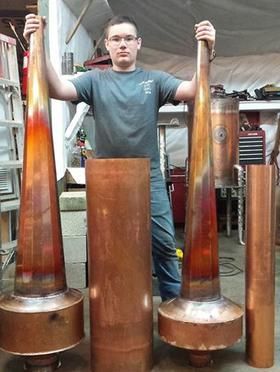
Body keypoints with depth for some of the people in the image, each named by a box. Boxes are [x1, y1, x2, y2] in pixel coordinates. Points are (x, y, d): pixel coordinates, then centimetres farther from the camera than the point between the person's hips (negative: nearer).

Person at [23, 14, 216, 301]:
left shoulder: (154, 80, 5)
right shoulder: (95, 80, 4)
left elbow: (193, 91, -9)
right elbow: (58, 90, -12)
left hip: (149, 179, 0)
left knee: (164, 245, 6)